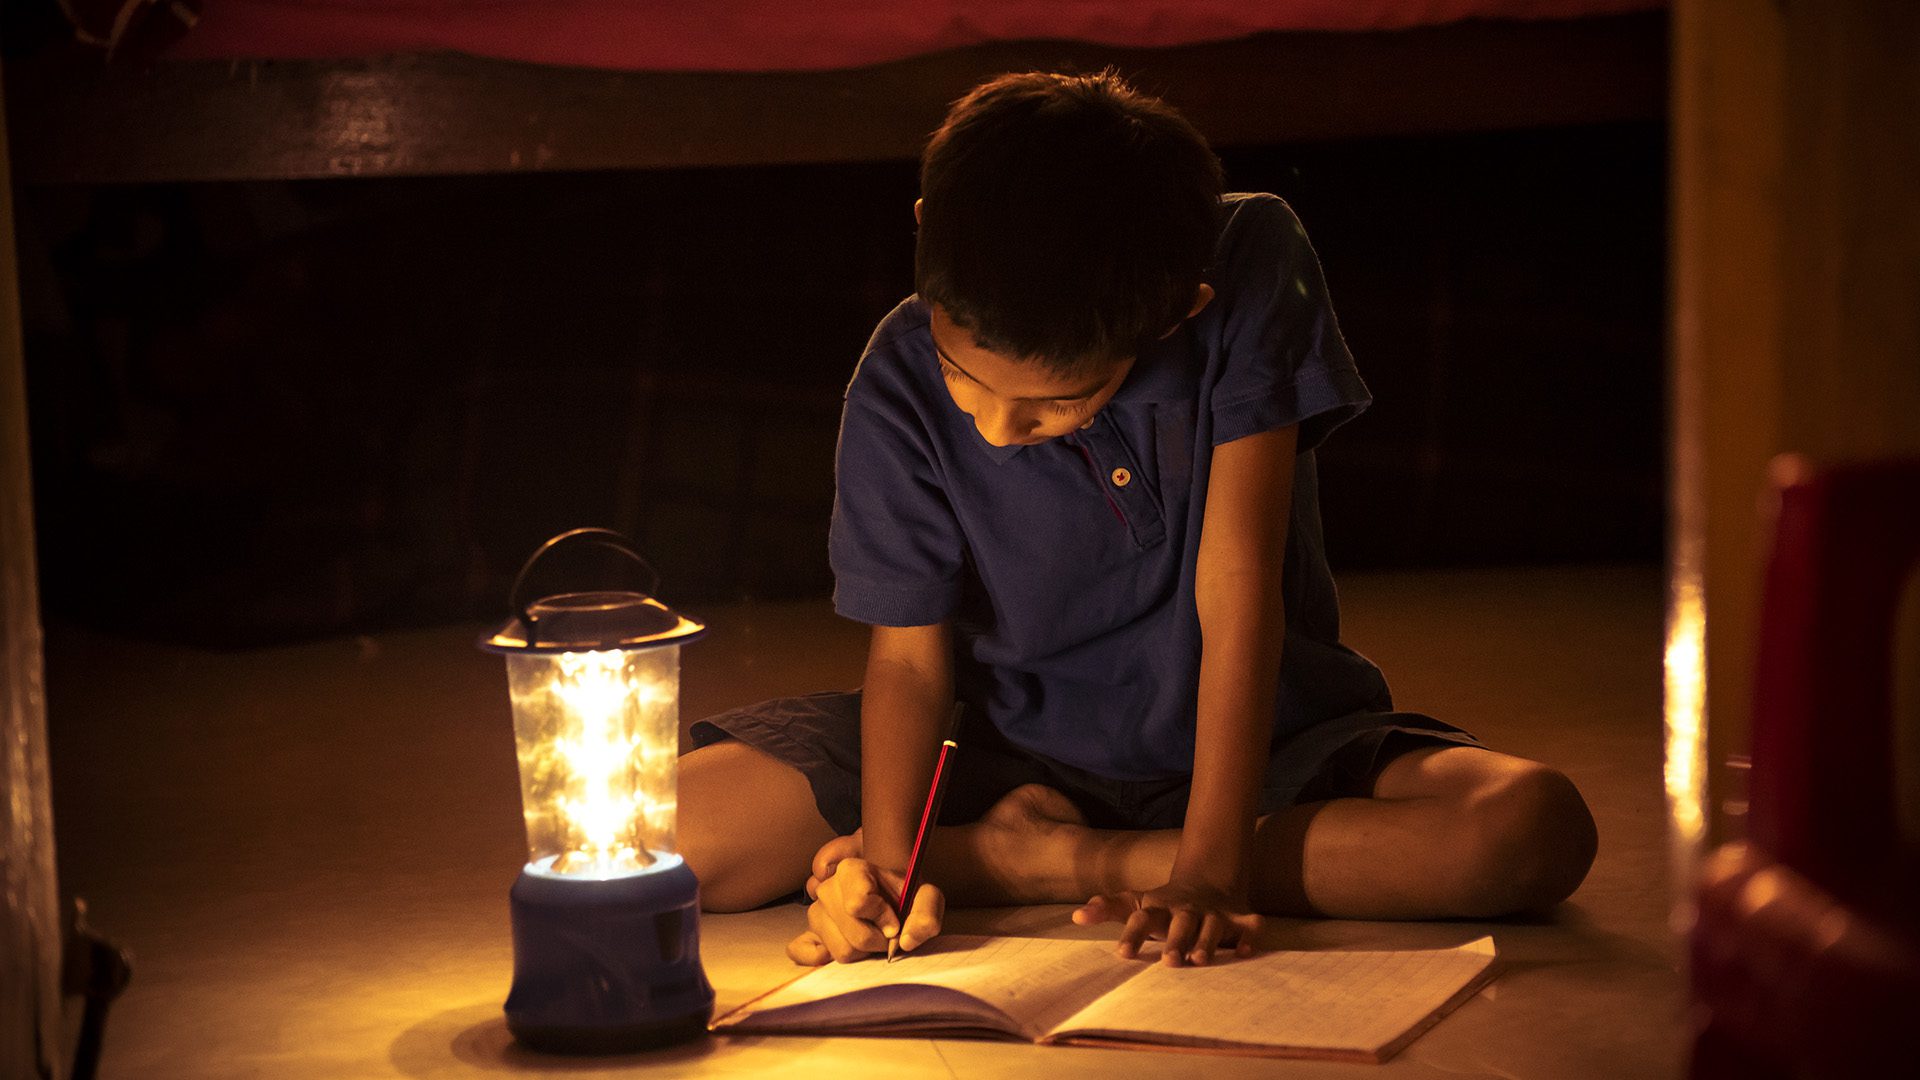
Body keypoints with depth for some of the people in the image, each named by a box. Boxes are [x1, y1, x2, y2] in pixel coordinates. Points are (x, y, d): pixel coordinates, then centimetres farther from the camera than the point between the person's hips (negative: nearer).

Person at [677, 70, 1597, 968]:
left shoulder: (1249, 274, -22)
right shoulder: (900, 388, -18)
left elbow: (1238, 585, -23)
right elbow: (911, 655, -10)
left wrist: (1209, 868, -28)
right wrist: (883, 862, -28)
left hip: (1257, 741, 1)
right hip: (1015, 749, -1)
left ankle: (1038, 861, -20)